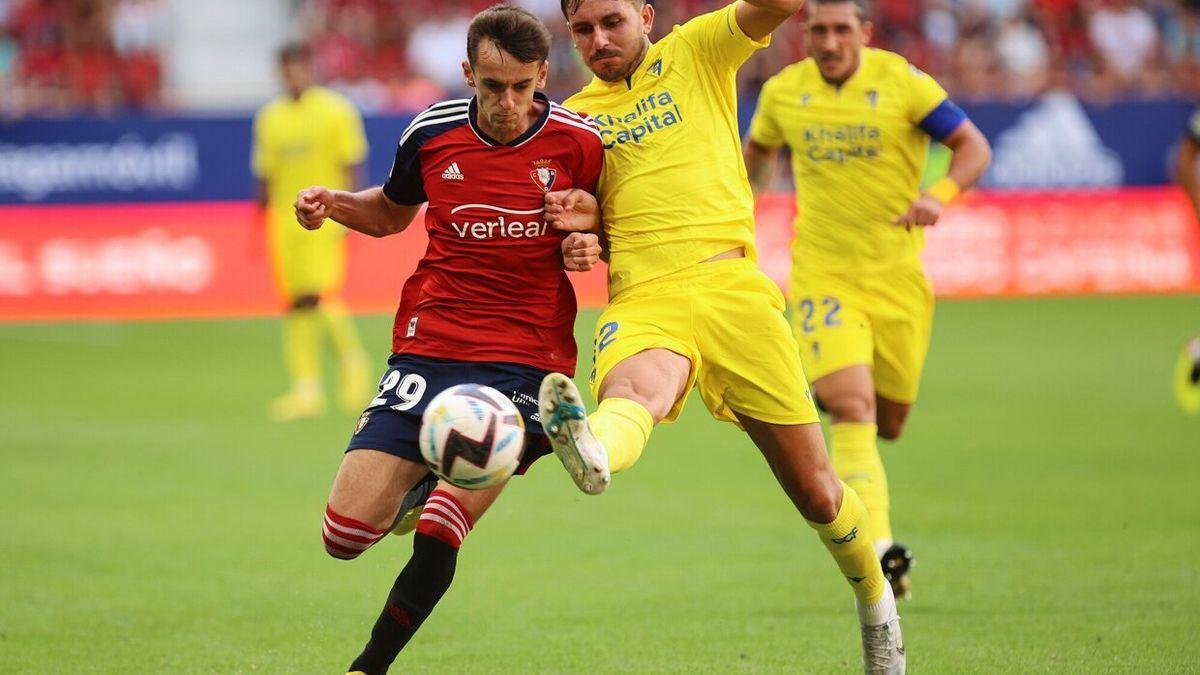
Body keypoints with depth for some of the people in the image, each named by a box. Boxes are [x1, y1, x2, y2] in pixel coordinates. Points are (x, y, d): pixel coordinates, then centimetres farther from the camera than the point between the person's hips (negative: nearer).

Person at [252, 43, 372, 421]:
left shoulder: (336, 110, -1)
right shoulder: (269, 118, 12)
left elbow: (352, 165, -3)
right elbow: (264, 175, 17)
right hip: (284, 220, 5)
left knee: (322, 297, -15)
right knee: (296, 304, 2)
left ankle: (353, 361, 8)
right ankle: (306, 389, 3)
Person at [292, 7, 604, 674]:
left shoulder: (579, 142, -6)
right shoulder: (432, 133, 0)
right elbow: (392, 211, 21)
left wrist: (588, 243, -12)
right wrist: (334, 203, 1)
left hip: (526, 360, -3)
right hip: (427, 349, 3)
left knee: (437, 541, -15)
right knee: (345, 536, -4)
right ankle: (422, 487, 29)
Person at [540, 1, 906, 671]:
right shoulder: (574, 116, 19)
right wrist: (584, 216, 2)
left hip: (730, 284, -1)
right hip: (643, 301, 1)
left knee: (815, 491, 4)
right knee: (636, 386, -39)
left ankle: (876, 602, 30)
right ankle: (592, 452, -74)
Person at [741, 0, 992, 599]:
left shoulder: (902, 82, -8)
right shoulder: (782, 93, 0)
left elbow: (975, 146, -8)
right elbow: (758, 150, 22)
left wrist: (938, 195, -26)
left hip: (895, 275, 1)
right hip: (821, 274, -1)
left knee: (888, 423, 10)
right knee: (853, 410, -19)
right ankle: (878, 549, -28)